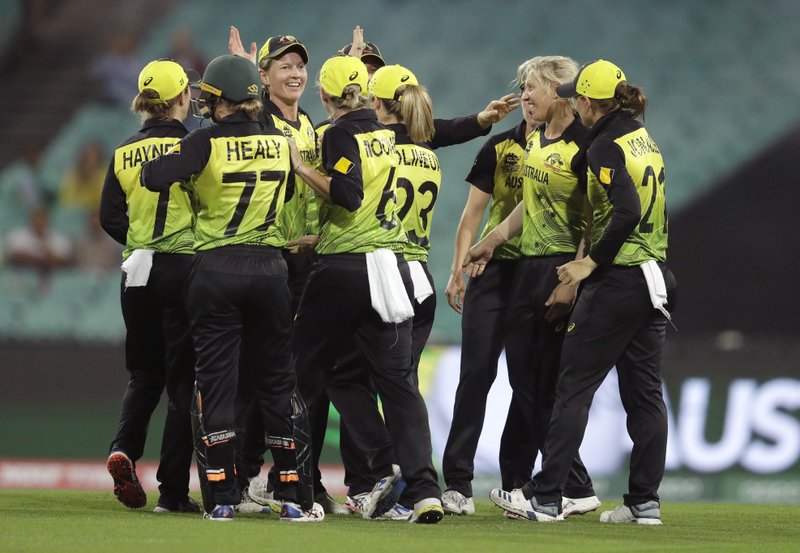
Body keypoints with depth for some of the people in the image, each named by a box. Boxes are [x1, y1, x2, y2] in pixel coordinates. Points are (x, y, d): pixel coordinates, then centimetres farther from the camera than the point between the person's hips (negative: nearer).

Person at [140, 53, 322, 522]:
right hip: (269, 268, 3)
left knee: (216, 380, 2)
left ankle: (221, 497, -1)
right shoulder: (281, 143, 3)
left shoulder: (208, 143, -10)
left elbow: (154, 178, -19)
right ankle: (295, 497, 10)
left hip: (216, 271, -3)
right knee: (277, 381, 10)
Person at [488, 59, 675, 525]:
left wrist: (591, 262, -17)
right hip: (655, 278, 8)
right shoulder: (645, 140, 13)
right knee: (645, 391, 9)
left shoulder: (606, 147, -13)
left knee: (574, 387, -2)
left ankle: (546, 498, 0)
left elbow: (627, 212, -24)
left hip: (618, 280, -8)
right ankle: (645, 501, 8)